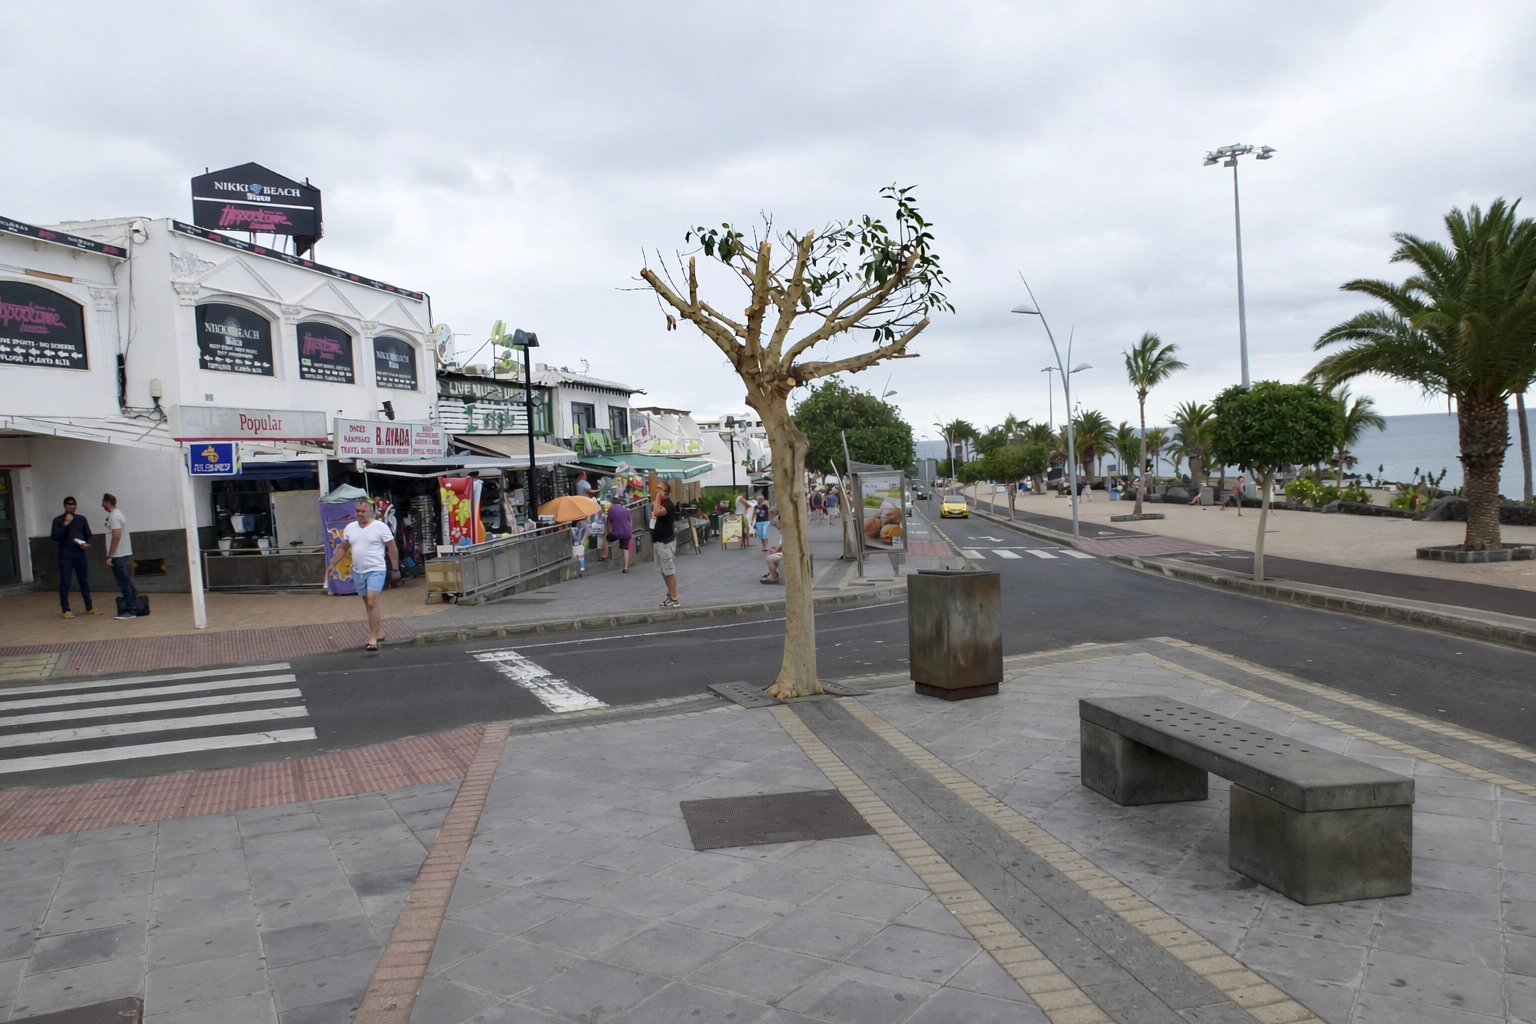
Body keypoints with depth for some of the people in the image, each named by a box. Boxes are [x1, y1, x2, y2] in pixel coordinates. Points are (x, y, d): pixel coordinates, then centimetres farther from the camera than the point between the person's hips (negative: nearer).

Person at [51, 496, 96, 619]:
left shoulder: (81, 519, 11)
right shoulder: (58, 520, 2)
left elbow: (88, 535, 15)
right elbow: (55, 537, -10)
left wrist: (87, 544, -5)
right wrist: (65, 524, -16)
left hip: (80, 556, 3)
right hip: (65, 557, -3)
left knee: (85, 581, 8)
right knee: (65, 583, -3)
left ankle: (89, 607, 16)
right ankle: (66, 610, 2)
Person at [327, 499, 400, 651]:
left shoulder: (380, 527, -8)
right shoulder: (350, 528, 7)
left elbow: (392, 549, -4)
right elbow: (342, 548, 16)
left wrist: (395, 569, -4)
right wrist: (333, 564, 6)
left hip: (376, 571, -6)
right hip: (358, 572, 6)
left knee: (372, 603, -16)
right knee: (369, 604, 15)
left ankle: (373, 639, -16)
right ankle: (375, 634, 28)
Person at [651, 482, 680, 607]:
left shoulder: (668, 505, -18)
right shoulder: (657, 503, 12)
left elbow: (657, 512, -37)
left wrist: (658, 497, -24)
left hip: (666, 542, -10)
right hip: (658, 541, 10)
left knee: (669, 571, -8)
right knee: (663, 571, 16)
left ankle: (674, 599, -5)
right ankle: (670, 595, 26)